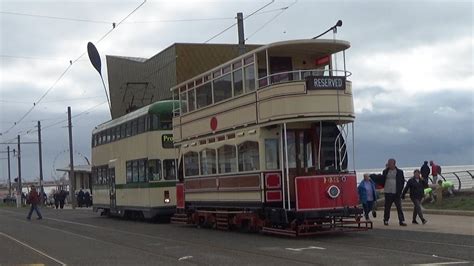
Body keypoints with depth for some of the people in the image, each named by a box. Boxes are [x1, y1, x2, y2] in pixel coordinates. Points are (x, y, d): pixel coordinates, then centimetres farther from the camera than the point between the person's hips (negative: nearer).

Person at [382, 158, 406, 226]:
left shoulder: (399, 172, 3)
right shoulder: (385, 171, 7)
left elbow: (402, 182, 4)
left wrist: (399, 191, -3)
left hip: (396, 193, -1)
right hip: (388, 192, 1)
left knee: (399, 207, -4)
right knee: (387, 207, 8)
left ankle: (401, 221, -2)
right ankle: (386, 220, 18)